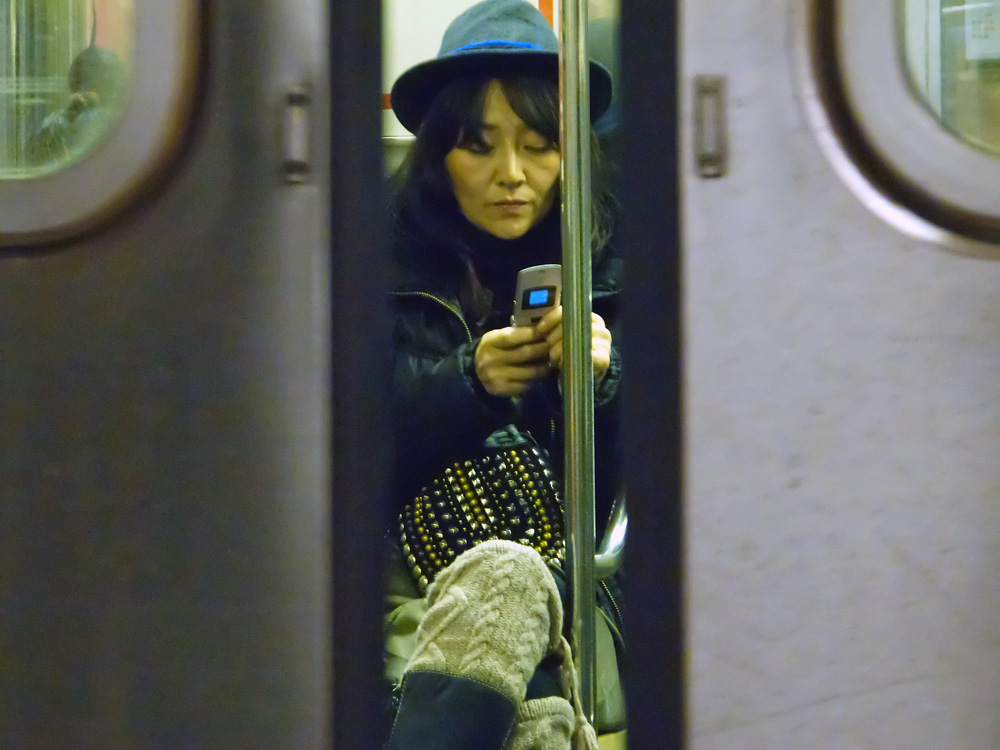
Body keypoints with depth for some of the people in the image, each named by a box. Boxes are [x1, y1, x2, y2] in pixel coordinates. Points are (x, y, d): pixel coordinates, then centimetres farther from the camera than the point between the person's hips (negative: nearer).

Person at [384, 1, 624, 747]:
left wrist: (603, 378, -12)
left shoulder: (610, 267, 12)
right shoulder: (389, 261, 10)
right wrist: (468, 384, -12)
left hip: (563, 581, 1)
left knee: (504, 576, -38)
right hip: (408, 584, -1)